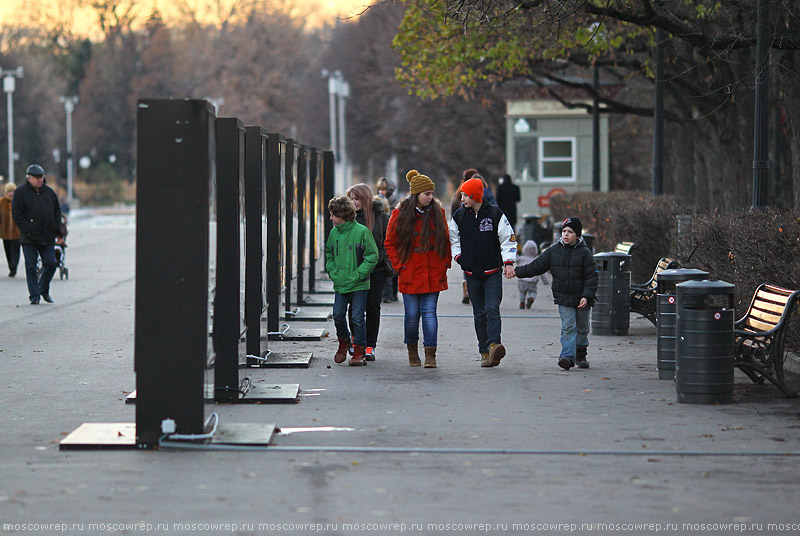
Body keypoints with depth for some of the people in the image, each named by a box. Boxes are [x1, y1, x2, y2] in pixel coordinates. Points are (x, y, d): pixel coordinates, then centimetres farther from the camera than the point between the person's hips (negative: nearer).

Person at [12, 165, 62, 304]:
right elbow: (16, 213, -6)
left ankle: (44, 290, 20)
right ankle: (34, 295, 3)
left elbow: (57, 212, 19)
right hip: (29, 239, -4)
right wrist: (27, 229, -13)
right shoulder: (21, 192, -1)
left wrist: (56, 229, 6)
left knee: (50, 264, 0)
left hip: (48, 238, 4)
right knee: (31, 267, -2)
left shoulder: (49, 192, 13)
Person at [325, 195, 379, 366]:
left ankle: (359, 351, 8)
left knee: (358, 318, -1)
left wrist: (359, 274, -13)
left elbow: (372, 256, -8)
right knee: (338, 315, 5)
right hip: (340, 284, 5)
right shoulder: (334, 233, 6)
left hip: (359, 285, -5)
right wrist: (332, 271, 7)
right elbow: (329, 254, 22)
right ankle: (343, 343, 29)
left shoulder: (362, 231, -10)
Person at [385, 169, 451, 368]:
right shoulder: (400, 215, -1)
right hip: (410, 275, -1)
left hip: (433, 275, 1)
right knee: (412, 315, 4)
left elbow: (446, 241, 13)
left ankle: (430, 355, -3)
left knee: (429, 313, -4)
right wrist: (399, 266, -2)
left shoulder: (438, 213, 5)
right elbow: (390, 243, 5)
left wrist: (445, 264, 5)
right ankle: (412, 349, 24)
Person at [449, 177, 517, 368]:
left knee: (492, 309, -16)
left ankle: (494, 344, -28)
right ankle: (484, 352, 8)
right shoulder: (459, 216, 5)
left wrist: (508, 262, -8)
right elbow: (453, 238, 20)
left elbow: (508, 238, 0)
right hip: (471, 273, 3)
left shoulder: (495, 214, -4)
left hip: (493, 272, -3)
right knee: (479, 314, 5)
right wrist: (458, 256, 5)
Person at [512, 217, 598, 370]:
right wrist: (518, 272, 1)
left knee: (582, 328, 11)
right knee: (568, 327, -10)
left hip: (581, 299, -1)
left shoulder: (584, 253, -6)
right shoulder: (554, 251, 3)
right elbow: (537, 265, 8)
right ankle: (568, 357, -19)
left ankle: (580, 356, 28)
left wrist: (586, 296, -16)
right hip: (563, 298, 1)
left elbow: (592, 277, -7)